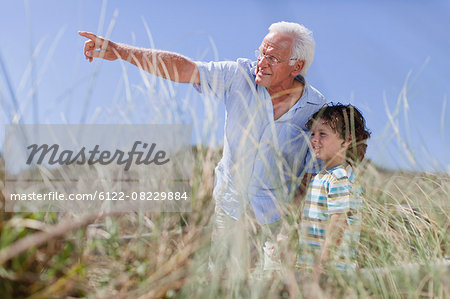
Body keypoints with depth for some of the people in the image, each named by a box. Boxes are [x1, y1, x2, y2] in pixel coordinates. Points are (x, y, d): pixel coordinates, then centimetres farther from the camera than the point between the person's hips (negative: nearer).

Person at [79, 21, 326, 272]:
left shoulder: (317, 108, -13)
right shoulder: (240, 76, -10)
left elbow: (312, 172, -4)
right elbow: (182, 67, -15)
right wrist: (120, 51, -21)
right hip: (230, 204, 2)